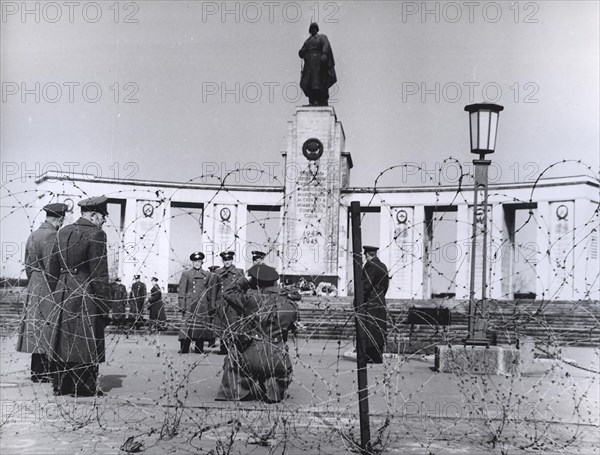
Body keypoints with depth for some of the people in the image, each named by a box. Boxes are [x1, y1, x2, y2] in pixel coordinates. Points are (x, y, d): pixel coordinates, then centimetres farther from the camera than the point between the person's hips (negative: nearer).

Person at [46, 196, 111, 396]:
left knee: (65, 340, 13)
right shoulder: (96, 235, -12)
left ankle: (62, 385, 19)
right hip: (86, 296, -7)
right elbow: (99, 273, -14)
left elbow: (52, 268, 14)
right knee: (86, 343, 1)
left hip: (64, 295, 7)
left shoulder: (63, 232, 10)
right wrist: (104, 304, -10)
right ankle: (84, 387, 5)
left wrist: (58, 294, 20)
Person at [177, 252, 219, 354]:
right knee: (187, 325, -8)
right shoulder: (186, 274, 6)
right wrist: (182, 305, -6)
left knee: (201, 326, 2)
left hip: (203, 305, 2)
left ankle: (199, 348, 8)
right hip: (190, 304, -2)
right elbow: (182, 291, 2)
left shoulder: (208, 275, 12)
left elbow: (211, 292, 13)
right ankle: (184, 348, -6)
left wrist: (211, 305, 7)